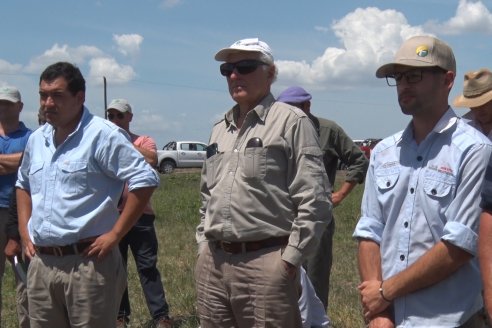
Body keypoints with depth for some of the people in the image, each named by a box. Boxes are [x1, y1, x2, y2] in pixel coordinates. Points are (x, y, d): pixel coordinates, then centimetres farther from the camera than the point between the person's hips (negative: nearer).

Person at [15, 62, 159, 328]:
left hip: (88, 263, -7)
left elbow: (144, 180, -15)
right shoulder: (36, 139, 12)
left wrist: (115, 235, -15)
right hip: (40, 263, 7)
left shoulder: (102, 134, -10)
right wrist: (25, 233, 15)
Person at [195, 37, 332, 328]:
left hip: (265, 264, -7)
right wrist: (204, 246, 15)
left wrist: (290, 259, -12)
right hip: (212, 263, 7)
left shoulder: (291, 121, -5)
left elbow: (315, 201, -11)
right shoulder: (220, 129, 17)